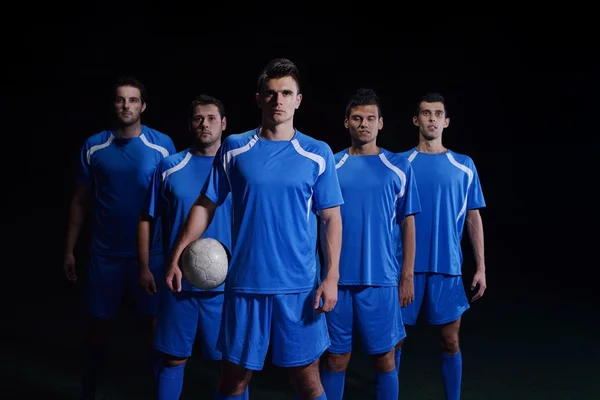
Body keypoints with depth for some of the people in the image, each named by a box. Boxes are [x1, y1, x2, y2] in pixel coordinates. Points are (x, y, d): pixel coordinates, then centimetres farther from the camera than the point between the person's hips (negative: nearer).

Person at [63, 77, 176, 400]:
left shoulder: (162, 145, -4)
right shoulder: (94, 146, 0)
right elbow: (81, 201, 6)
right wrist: (69, 250, 4)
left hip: (150, 253, -1)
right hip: (105, 254, 1)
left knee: (154, 328, 5)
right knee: (97, 329, 10)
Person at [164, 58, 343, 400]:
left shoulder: (318, 154, 1)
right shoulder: (234, 148, 3)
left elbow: (332, 218, 2)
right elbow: (205, 206, 9)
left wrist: (332, 276, -7)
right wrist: (177, 256, 2)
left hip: (299, 286, -1)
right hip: (245, 284, 1)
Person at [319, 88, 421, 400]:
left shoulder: (399, 167, 2)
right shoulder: (331, 166, 4)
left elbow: (408, 224, 5)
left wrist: (407, 276, 0)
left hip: (382, 280, -1)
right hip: (338, 279, 1)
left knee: (384, 359, 5)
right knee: (336, 359, 7)